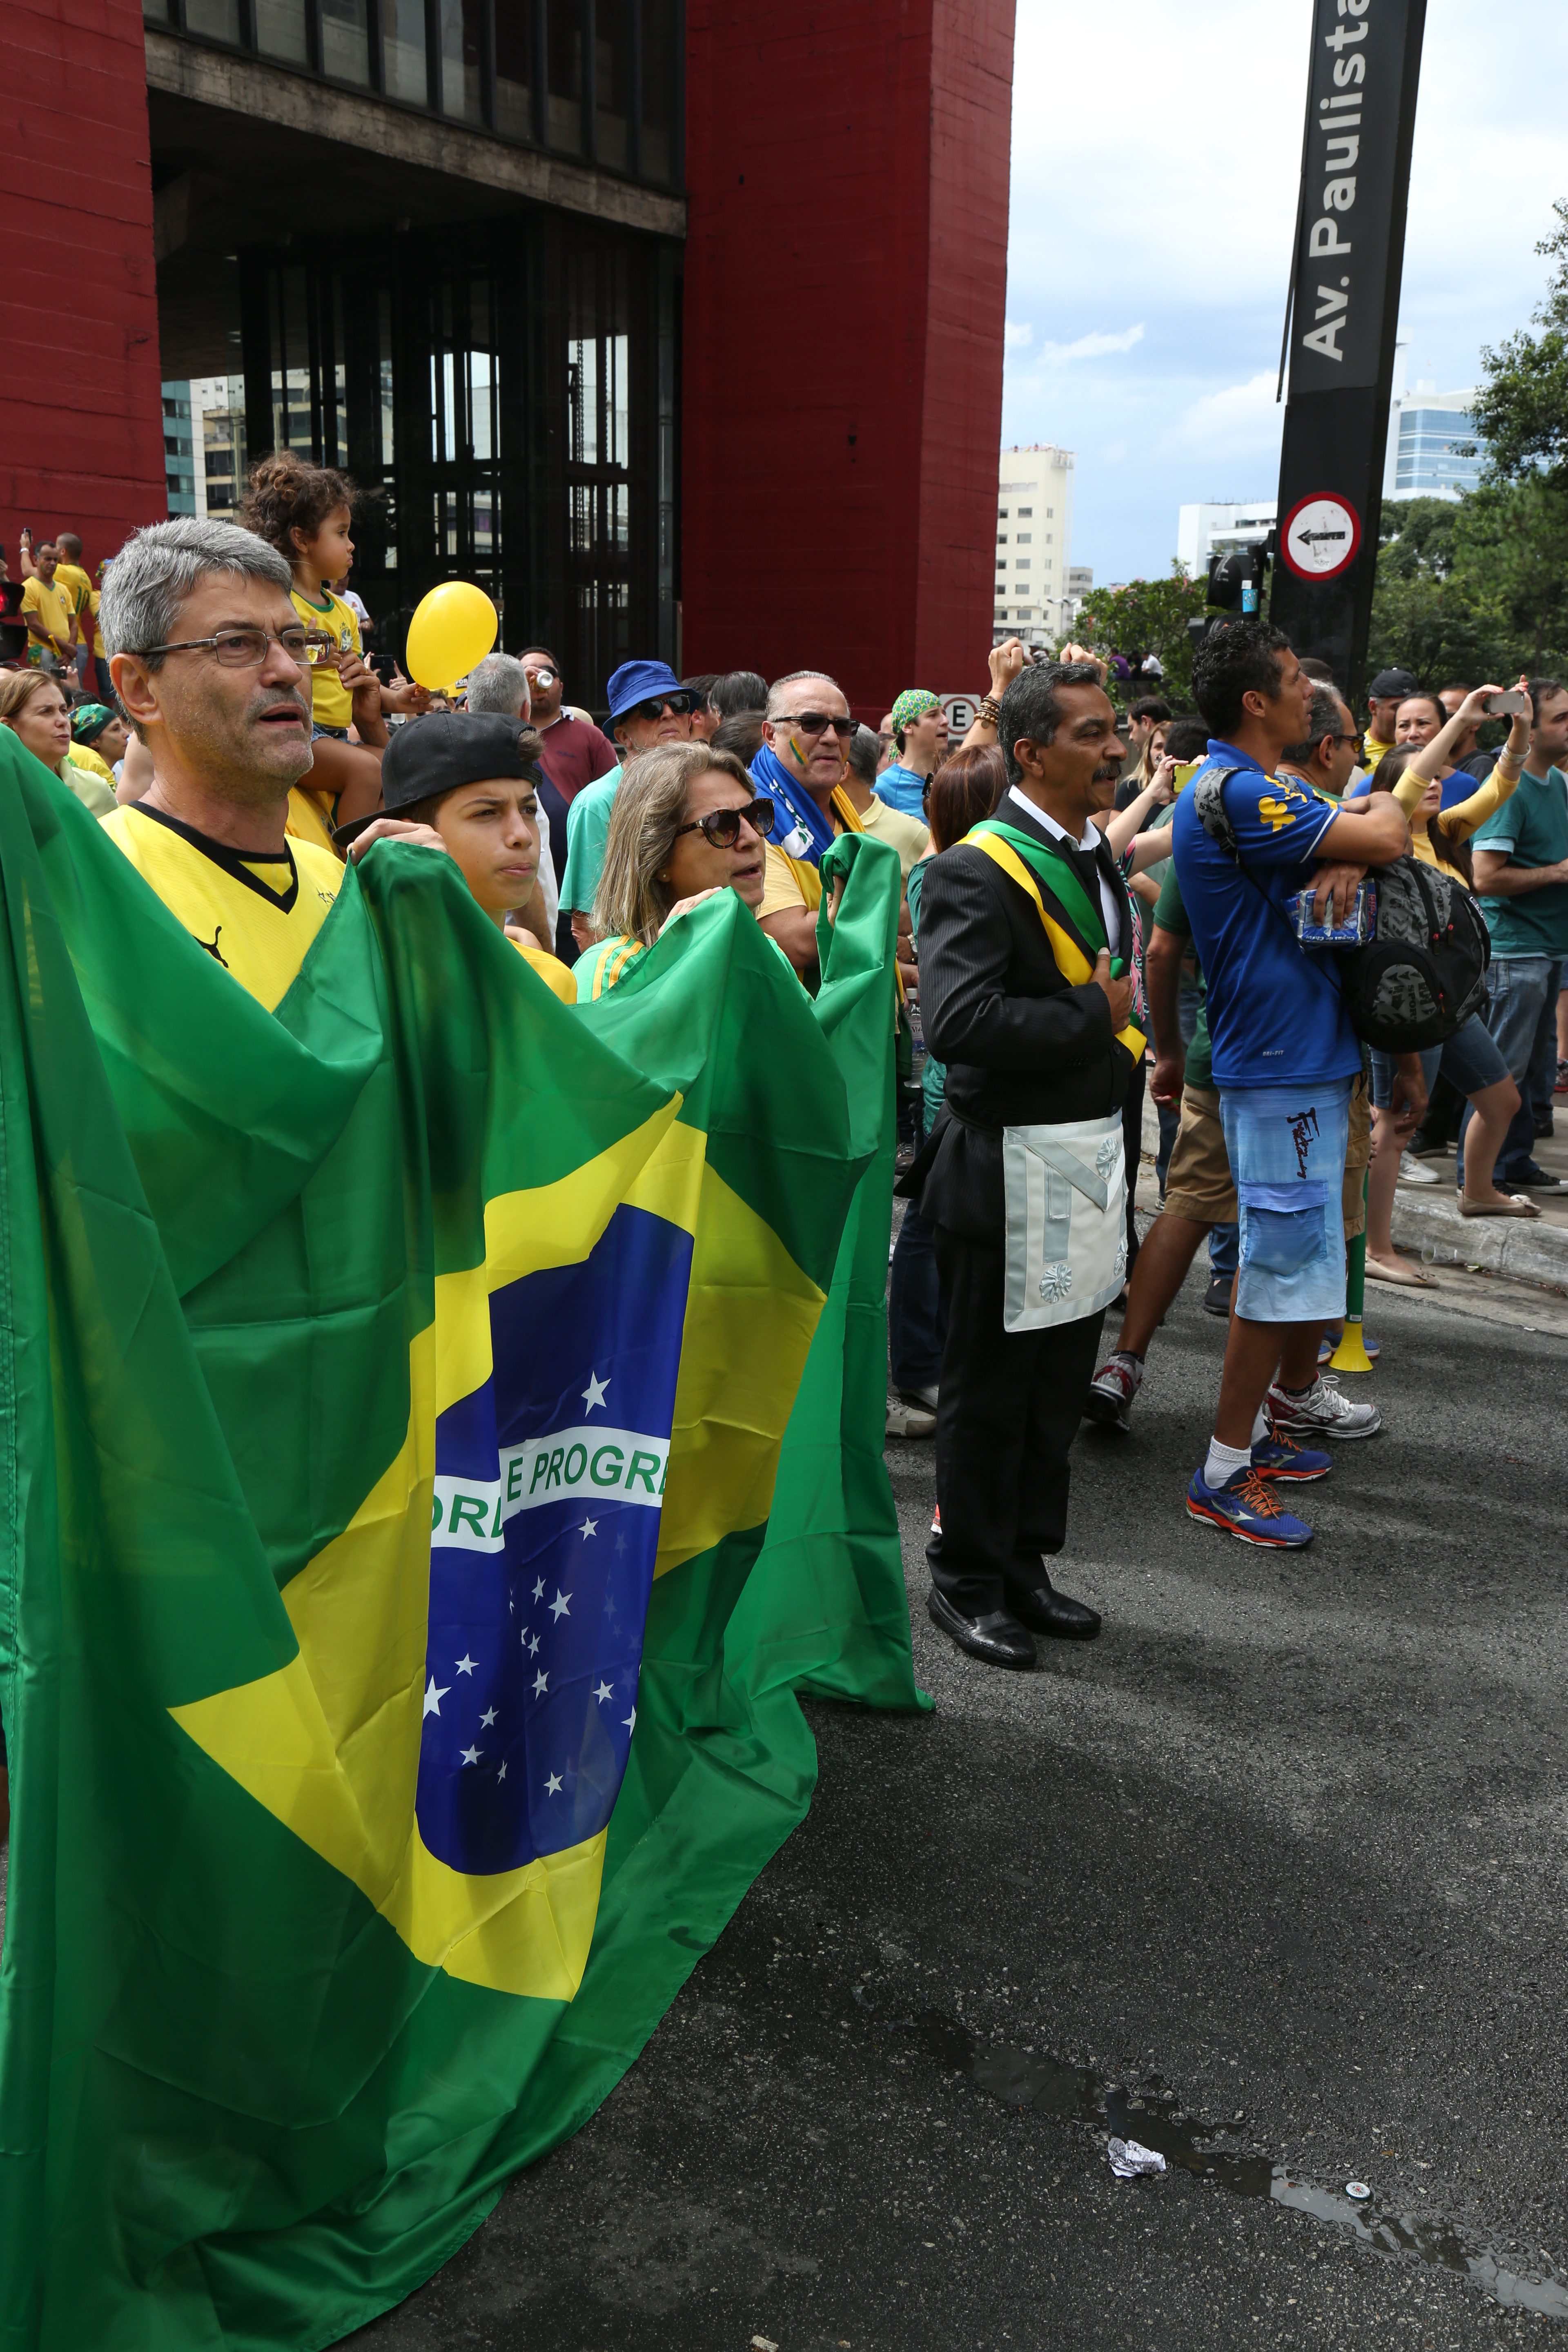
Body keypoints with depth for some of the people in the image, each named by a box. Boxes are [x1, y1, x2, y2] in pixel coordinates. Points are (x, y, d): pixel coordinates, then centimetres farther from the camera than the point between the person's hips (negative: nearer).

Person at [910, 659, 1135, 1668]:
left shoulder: (1096, 857, 14)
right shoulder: (979, 871, -16)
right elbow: (959, 1019, -29)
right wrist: (1094, 1014, -20)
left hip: (1092, 1158, 9)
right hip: (1010, 1169, -9)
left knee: (1060, 1383, 17)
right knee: (990, 1390, 6)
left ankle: (1025, 1563, 32)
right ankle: (967, 1578, 22)